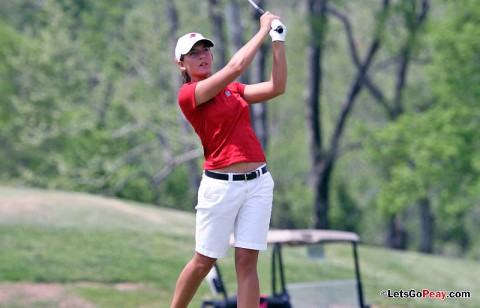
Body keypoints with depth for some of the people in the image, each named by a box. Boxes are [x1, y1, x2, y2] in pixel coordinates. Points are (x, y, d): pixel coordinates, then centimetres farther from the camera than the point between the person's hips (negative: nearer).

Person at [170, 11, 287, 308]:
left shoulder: (233, 90, 16)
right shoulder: (188, 94, -6)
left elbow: (277, 87, 5)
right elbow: (236, 66, -15)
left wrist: (279, 41, -1)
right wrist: (263, 30, -6)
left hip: (258, 182, 5)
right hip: (221, 184, -5)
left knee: (247, 262, 0)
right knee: (203, 262, 2)